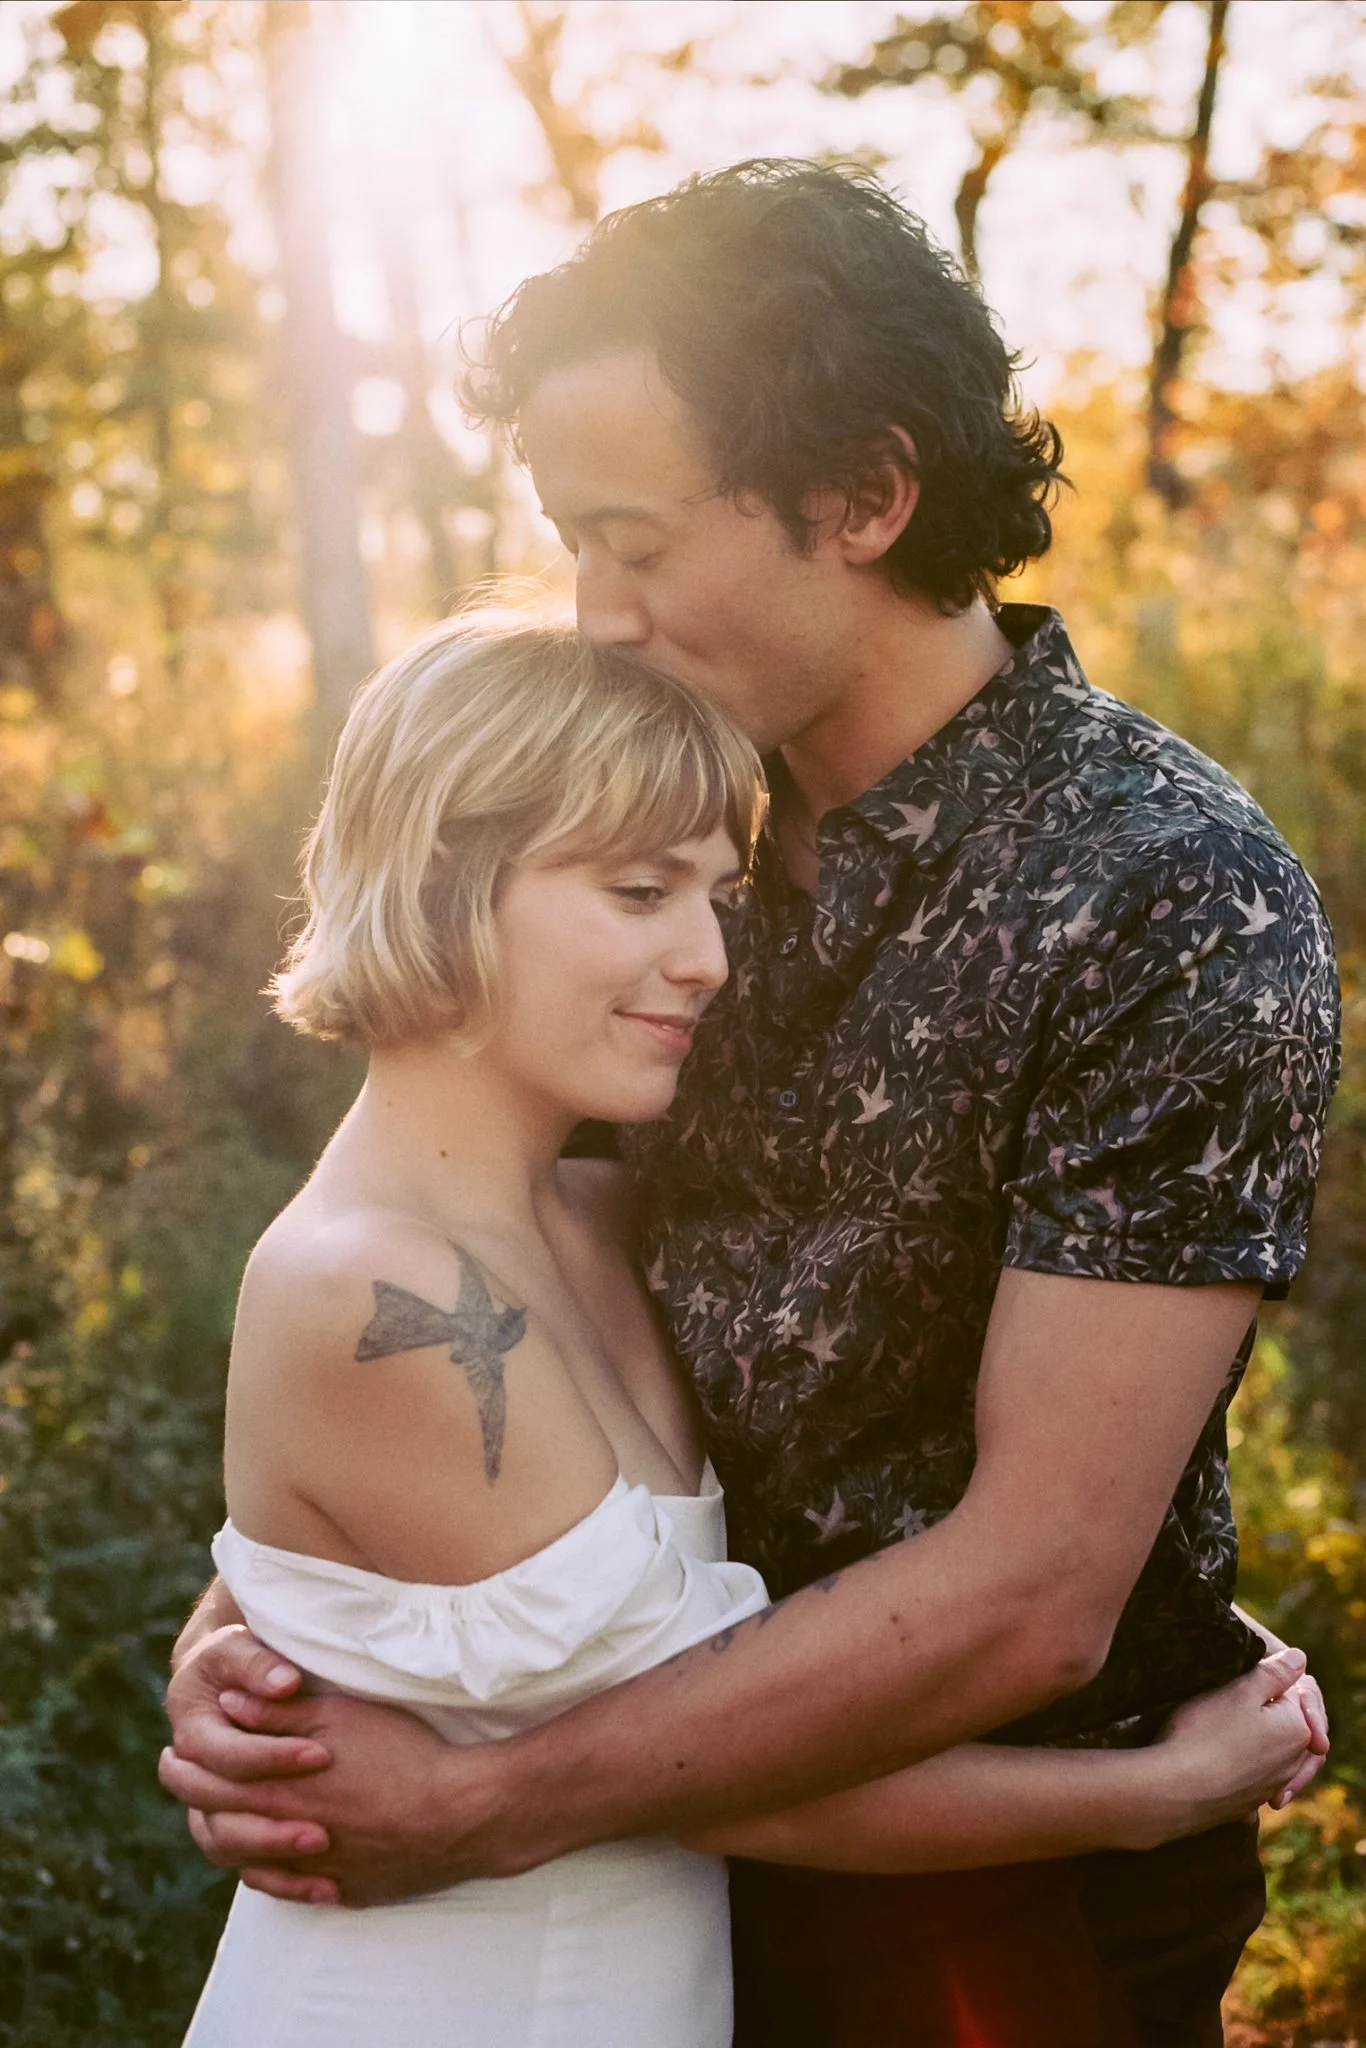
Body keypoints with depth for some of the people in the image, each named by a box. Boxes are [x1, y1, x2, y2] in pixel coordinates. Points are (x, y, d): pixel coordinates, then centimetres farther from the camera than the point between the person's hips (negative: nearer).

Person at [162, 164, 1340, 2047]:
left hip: (1011, 1890, -5)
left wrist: (481, 1809, -25)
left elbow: (1033, 1591, -26)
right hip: (696, 1804, 6)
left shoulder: (1182, 906, -23)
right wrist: (254, 1617, -14)